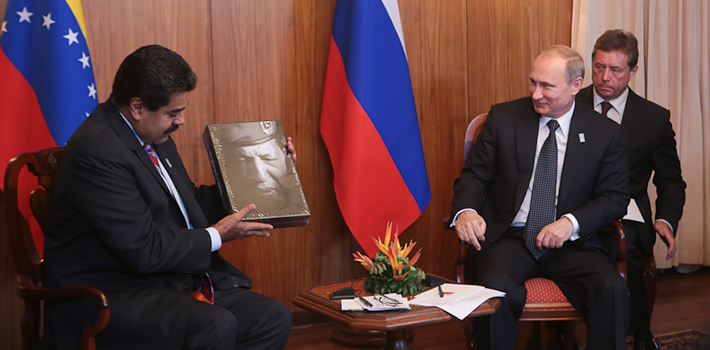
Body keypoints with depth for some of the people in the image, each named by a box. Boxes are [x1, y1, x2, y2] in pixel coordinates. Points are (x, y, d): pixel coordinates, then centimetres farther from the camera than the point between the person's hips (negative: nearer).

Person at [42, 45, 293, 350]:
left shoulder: (152, 134, 9)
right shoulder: (97, 151, -22)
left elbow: (186, 202, 23)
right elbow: (144, 250, -25)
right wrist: (216, 236, -12)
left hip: (173, 281, 10)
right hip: (114, 293, -9)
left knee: (274, 318, -6)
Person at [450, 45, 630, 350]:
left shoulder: (604, 133, 5)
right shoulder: (502, 118, 5)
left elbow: (615, 196, 4)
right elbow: (473, 176, 5)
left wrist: (572, 222, -15)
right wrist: (465, 211, -18)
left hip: (569, 244, 1)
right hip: (506, 237, -1)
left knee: (613, 290, -27)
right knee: (496, 289, -33)